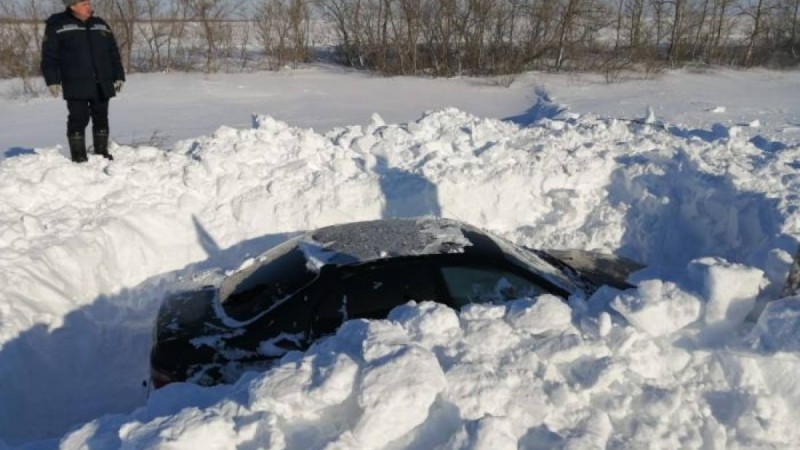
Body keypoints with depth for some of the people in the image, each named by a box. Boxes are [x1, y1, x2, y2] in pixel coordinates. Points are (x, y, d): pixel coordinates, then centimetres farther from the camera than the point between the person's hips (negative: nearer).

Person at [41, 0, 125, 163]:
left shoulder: (101, 25, 14)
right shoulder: (57, 26, 0)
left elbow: (114, 54, 17)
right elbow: (49, 56, -2)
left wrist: (118, 76, 11)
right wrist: (53, 80, -9)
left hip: (102, 85, 4)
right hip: (76, 85, -4)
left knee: (101, 118, 9)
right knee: (78, 119, -5)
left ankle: (102, 152, 19)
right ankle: (78, 155, 3)